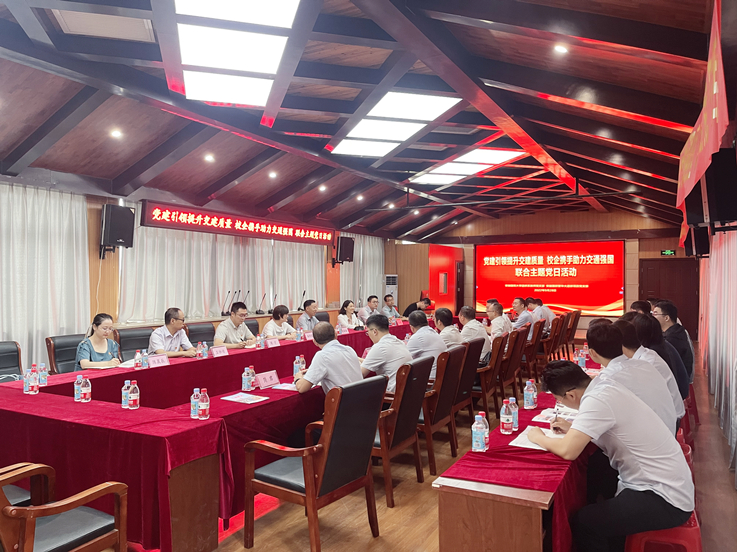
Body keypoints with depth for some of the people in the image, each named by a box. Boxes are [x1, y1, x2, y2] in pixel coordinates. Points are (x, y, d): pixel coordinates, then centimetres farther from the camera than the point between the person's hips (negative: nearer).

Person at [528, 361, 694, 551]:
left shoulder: (596, 400, -24)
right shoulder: (604, 386, 2)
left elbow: (568, 451, -28)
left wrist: (538, 437, -10)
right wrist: (573, 428, 8)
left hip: (667, 499, -9)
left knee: (582, 522, -11)